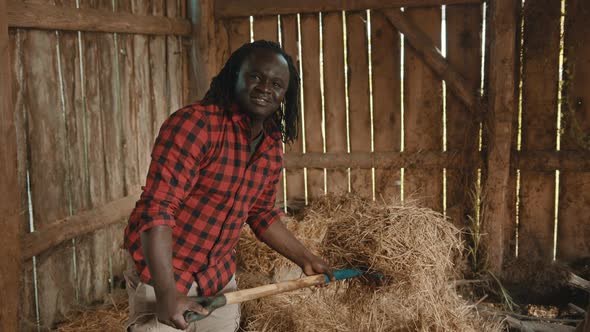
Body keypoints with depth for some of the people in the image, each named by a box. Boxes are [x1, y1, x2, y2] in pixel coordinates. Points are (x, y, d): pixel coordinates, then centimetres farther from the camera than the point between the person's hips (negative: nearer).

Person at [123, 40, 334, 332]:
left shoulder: (273, 148, 1)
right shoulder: (194, 124, -22)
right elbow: (157, 209, -27)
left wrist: (304, 259, 15)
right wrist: (167, 294, -33)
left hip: (220, 279, 7)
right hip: (164, 277, -7)